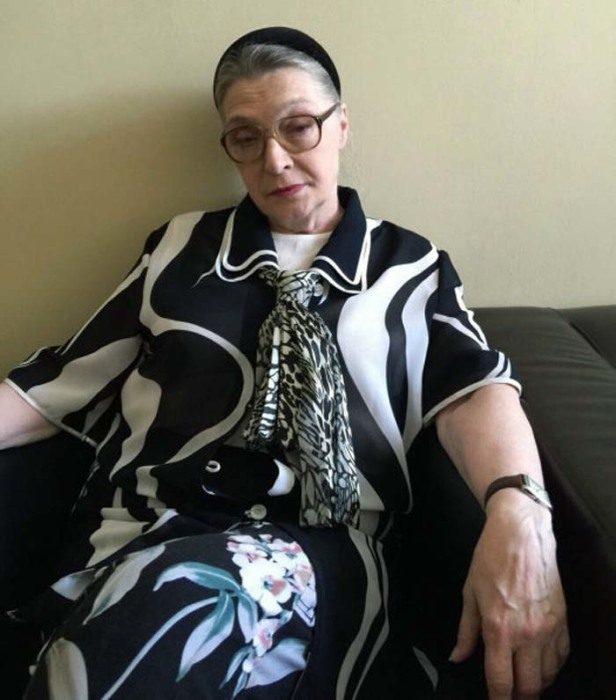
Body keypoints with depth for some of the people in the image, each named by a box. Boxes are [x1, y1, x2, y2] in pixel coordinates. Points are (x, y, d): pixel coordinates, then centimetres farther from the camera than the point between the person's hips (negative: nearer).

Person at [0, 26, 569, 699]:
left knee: (192, 609, -35)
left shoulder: (411, 266, 13)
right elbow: (67, 383, 18)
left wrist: (519, 514, -22)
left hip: (323, 546, -1)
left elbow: (473, 386, -1)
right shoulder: (180, 249, 17)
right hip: (146, 530, 2)